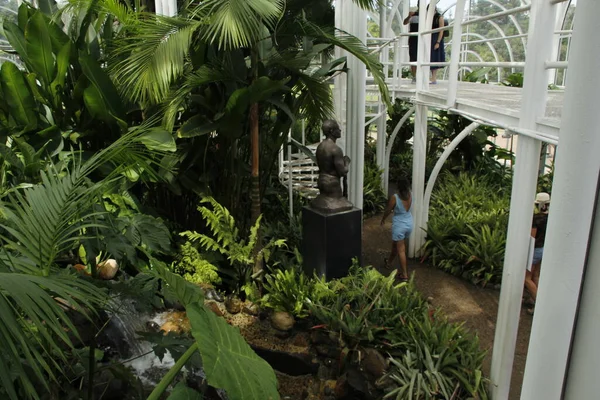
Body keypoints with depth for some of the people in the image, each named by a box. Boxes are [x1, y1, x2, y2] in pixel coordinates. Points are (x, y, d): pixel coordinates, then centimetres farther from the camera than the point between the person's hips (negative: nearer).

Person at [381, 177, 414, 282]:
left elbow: (388, 211, -9)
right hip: (409, 224, 6)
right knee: (396, 244, 26)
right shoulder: (410, 196, -6)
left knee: (401, 250, 4)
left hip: (399, 225, -6)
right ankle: (389, 262, 47)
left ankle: (405, 275, 8)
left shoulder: (394, 197, -22)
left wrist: (383, 219, 11)